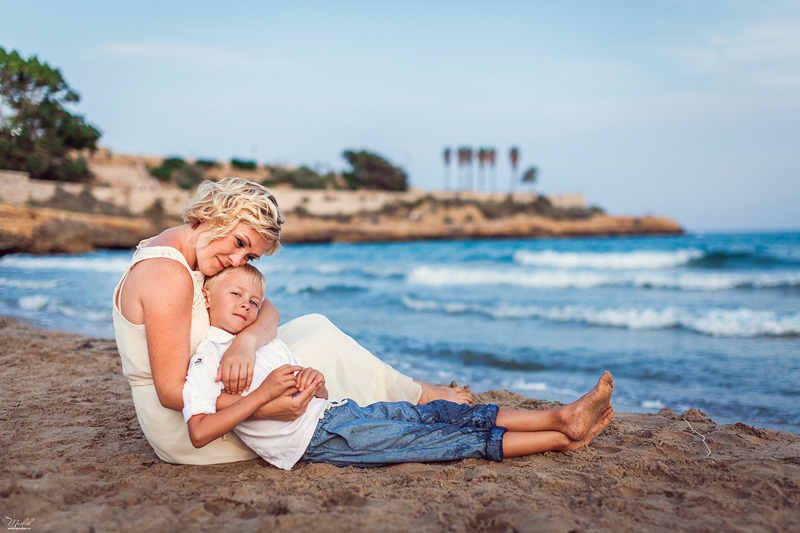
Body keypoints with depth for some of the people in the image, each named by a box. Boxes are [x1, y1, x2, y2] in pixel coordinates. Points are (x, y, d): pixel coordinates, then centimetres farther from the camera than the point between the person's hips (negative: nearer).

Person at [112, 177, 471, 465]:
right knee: (322, 346, -9)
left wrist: (245, 343, -29)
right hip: (181, 427, -9)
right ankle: (417, 396, 12)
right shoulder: (168, 275, -28)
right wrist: (261, 408, -35)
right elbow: (171, 391, -30)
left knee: (314, 326, 7)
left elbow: (266, 312, -6)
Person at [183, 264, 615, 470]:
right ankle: (561, 437, -10)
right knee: (446, 439, -12)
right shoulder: (205, 358, -7)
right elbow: (199, 433, -21)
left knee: (437, 414, -4)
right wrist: (264, 392, -24)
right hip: (314, 438, -8)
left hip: (333, 410, 8)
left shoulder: (267, 343, 20)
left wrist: (314, 384, -6)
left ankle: (562, 418, -5)